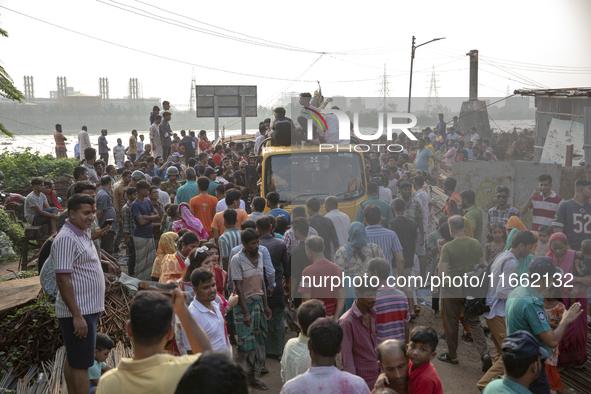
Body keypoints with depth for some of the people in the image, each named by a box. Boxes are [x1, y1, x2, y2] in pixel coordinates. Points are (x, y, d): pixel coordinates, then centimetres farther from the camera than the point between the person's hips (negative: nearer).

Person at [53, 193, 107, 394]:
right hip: (78, 313, -10)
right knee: (81, 364, -3)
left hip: (88, 309, 10)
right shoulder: (66, 239, -20)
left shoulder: (83, 233, 11)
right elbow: (62, 280, -24)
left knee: (73, 360, 18)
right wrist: (77, 316, -26)